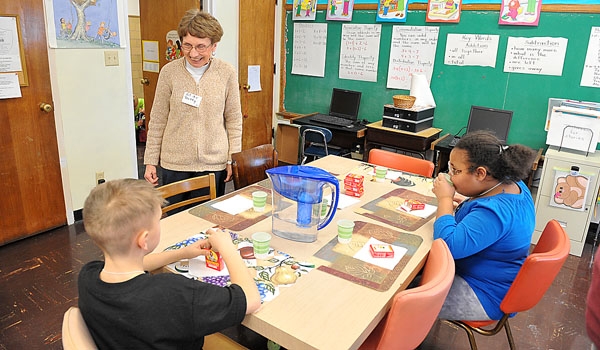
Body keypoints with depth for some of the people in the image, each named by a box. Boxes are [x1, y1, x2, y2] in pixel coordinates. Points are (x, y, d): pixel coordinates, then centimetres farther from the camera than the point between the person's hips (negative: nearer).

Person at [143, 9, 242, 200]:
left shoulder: (227, 73, -5)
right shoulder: (169, 72, -4)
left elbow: (234, 119, 2)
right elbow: (157, 121, 2)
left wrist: (233, 159, -1)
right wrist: (150, 161, 3)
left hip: (214, 163, 0)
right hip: (175, 163, 1)